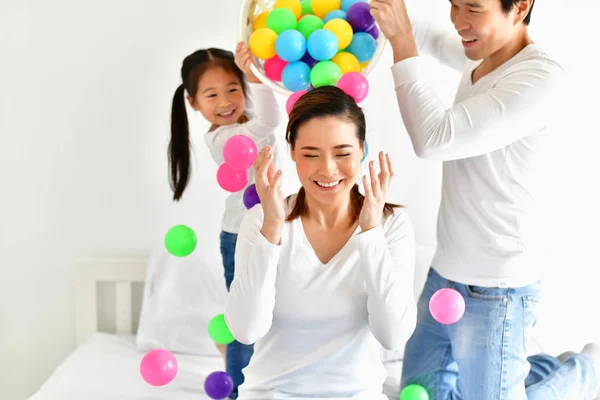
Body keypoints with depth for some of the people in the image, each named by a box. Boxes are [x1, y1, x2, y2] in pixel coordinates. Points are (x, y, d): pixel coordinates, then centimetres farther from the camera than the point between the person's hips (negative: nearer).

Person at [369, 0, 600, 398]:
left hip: (493, 292, -9)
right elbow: (436, 42, 27)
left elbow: (434, 139, -29)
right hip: (444, 275, 9)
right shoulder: (484, 55, 4)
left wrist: (400, 37, -23)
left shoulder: (540, 76, -22)